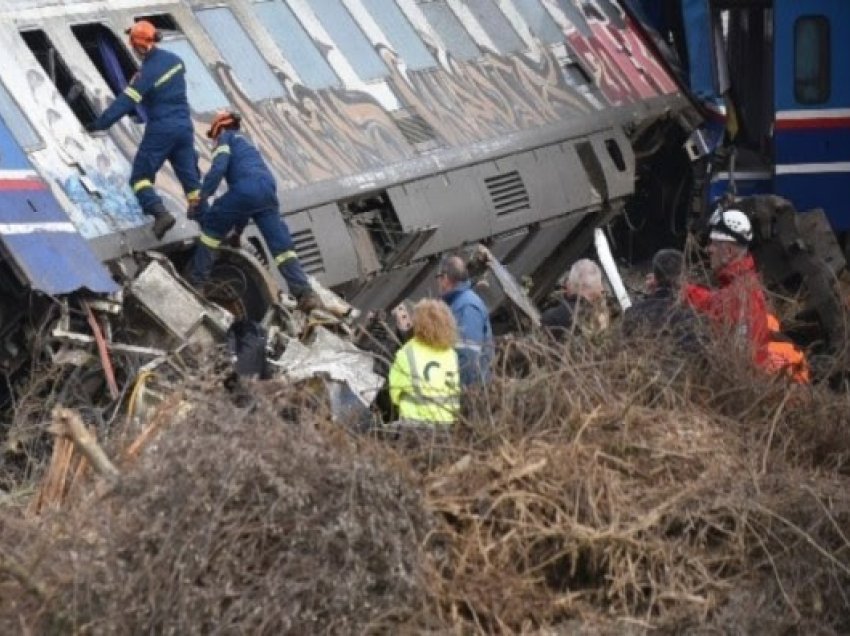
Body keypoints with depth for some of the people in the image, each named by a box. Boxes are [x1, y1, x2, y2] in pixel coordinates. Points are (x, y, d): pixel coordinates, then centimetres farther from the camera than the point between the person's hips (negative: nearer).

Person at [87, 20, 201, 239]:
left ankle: (160, 213, -18)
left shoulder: (147, 72, -17)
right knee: (190, 177, 12)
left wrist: (98, 124, -14)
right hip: (184, 126, 6)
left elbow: (125, 103, -18)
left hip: (161, 129, -6)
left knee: (141, 177, 2)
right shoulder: (173, 59, 4)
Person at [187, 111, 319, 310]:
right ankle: (306, 294, -10)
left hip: (247, 188, -7)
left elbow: (218, 168, -4)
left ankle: (196, 282, 9)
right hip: (268, 192, 7)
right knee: (282, 244, 2)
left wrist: (201, 198, -7)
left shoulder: (226, 138, 18)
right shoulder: (246, 144, 41)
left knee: (211, 226, 11)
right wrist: (238, 229, 48)